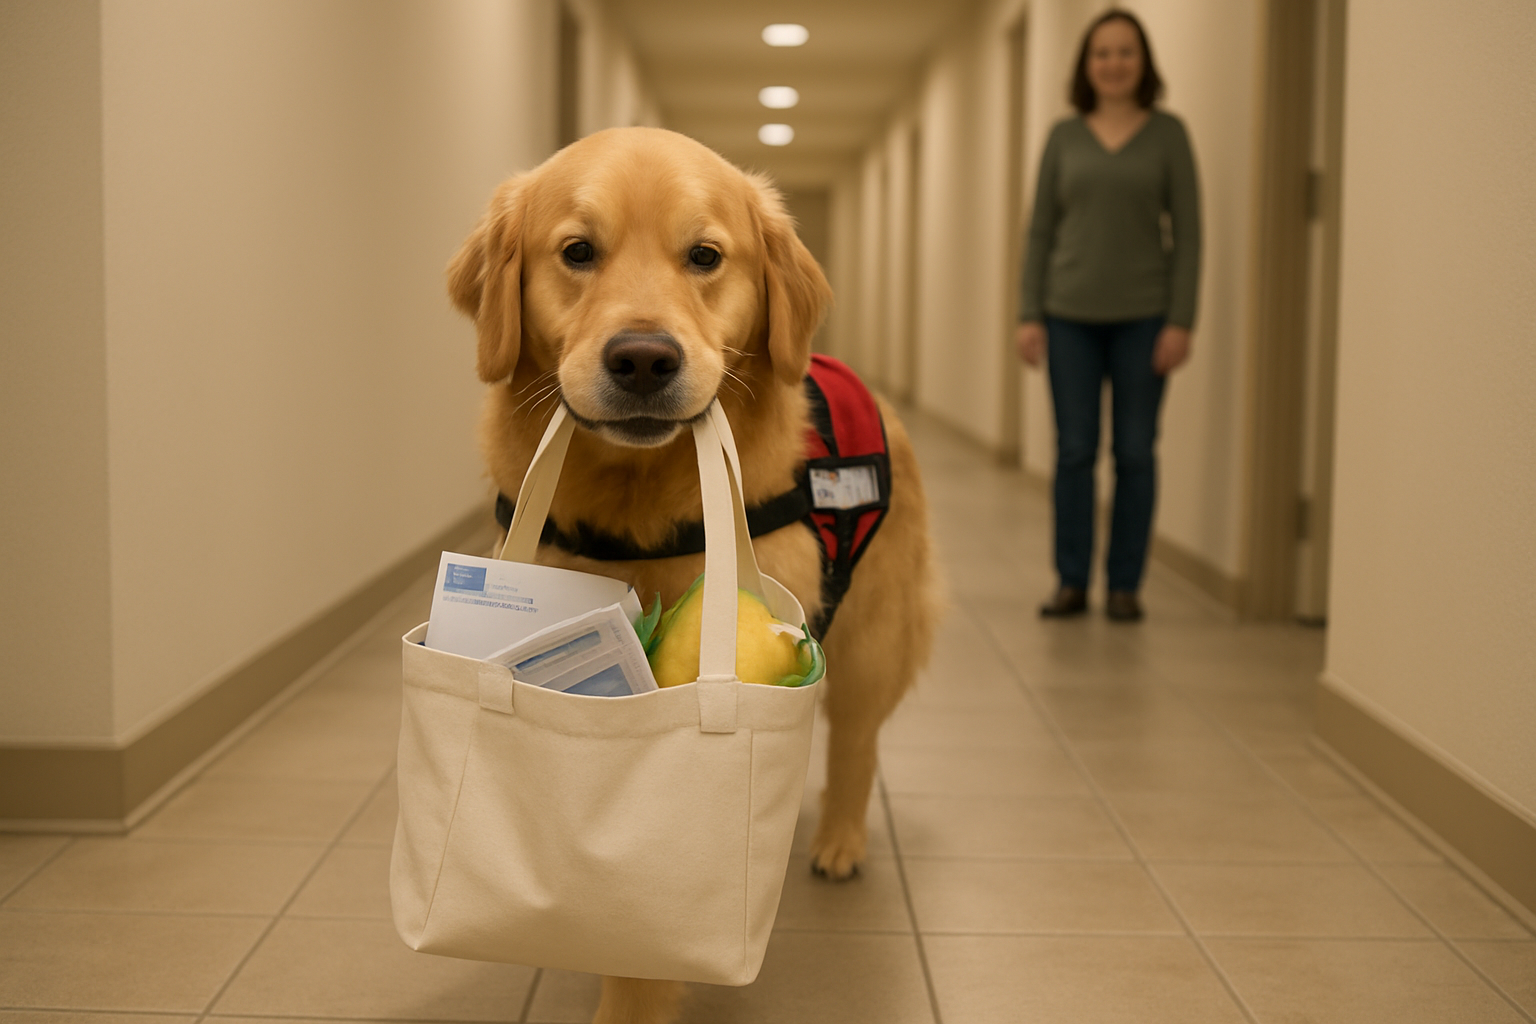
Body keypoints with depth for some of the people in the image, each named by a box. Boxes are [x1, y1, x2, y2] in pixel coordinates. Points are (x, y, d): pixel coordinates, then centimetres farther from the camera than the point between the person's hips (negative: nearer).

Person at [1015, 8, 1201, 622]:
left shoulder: (1167, 133, 2)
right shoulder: (1064, 137, 7)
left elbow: (1187, 231, -1)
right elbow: (1041, 230, 7)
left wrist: (1181, 321, -8)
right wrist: (1029, 315, 0)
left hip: (1142, 317, -1)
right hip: (1071, 316, 1)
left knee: (1135, 453, 2)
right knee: (1074, 451, 2)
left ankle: (1125, 586, 11)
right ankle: (1071, 582, 11)